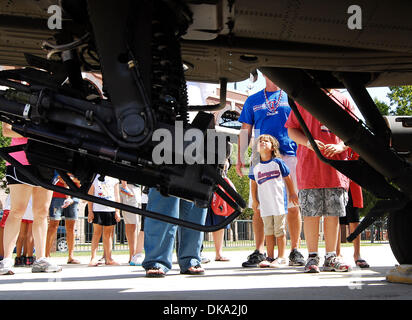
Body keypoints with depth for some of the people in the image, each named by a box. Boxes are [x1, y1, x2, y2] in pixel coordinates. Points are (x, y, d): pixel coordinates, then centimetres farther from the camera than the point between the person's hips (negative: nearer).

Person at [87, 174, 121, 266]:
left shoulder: (114, 179, 12)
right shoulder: (94, 178, 7)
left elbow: (117, 196, 13)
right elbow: (90, 195, 5)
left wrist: (117, 211, 6)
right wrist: (90, 212, -2)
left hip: (111, 210, 2)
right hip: (97, 209, -2)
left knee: (108, 234, 4)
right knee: (97, 233, -6)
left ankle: (108, 259, 8)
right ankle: (93, 258, -7)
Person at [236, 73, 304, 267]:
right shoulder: (253, 101, 16)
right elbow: (245, 131, 15)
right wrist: (240, 158, 6)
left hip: (289, 155, -1)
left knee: (293, 205, -2)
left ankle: (295, 250, 6)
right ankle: (259, 251, 6)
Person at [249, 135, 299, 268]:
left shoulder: (278, 162, -2)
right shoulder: (255, 166, 7)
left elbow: (288, 178, 6)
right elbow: (254, 184, 15)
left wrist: (292, 194, 9)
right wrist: (254, 201, 13)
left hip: (279, 202, -3)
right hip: (265, 204, 3)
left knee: (280, 230, 0)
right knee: (268, 231, 9)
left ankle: (281, 257, 6)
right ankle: (270, 257, 16)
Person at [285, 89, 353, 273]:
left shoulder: (343, 101, 11)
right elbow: (292, 130, 8)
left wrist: (340, 146, -9)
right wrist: (308, 142, -11)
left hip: (336, 166, 2)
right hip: (309, 166, -1)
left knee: (333, 214, 3)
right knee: (311, 213, -2)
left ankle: (331, 258, 12)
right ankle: (312, 257, 6)